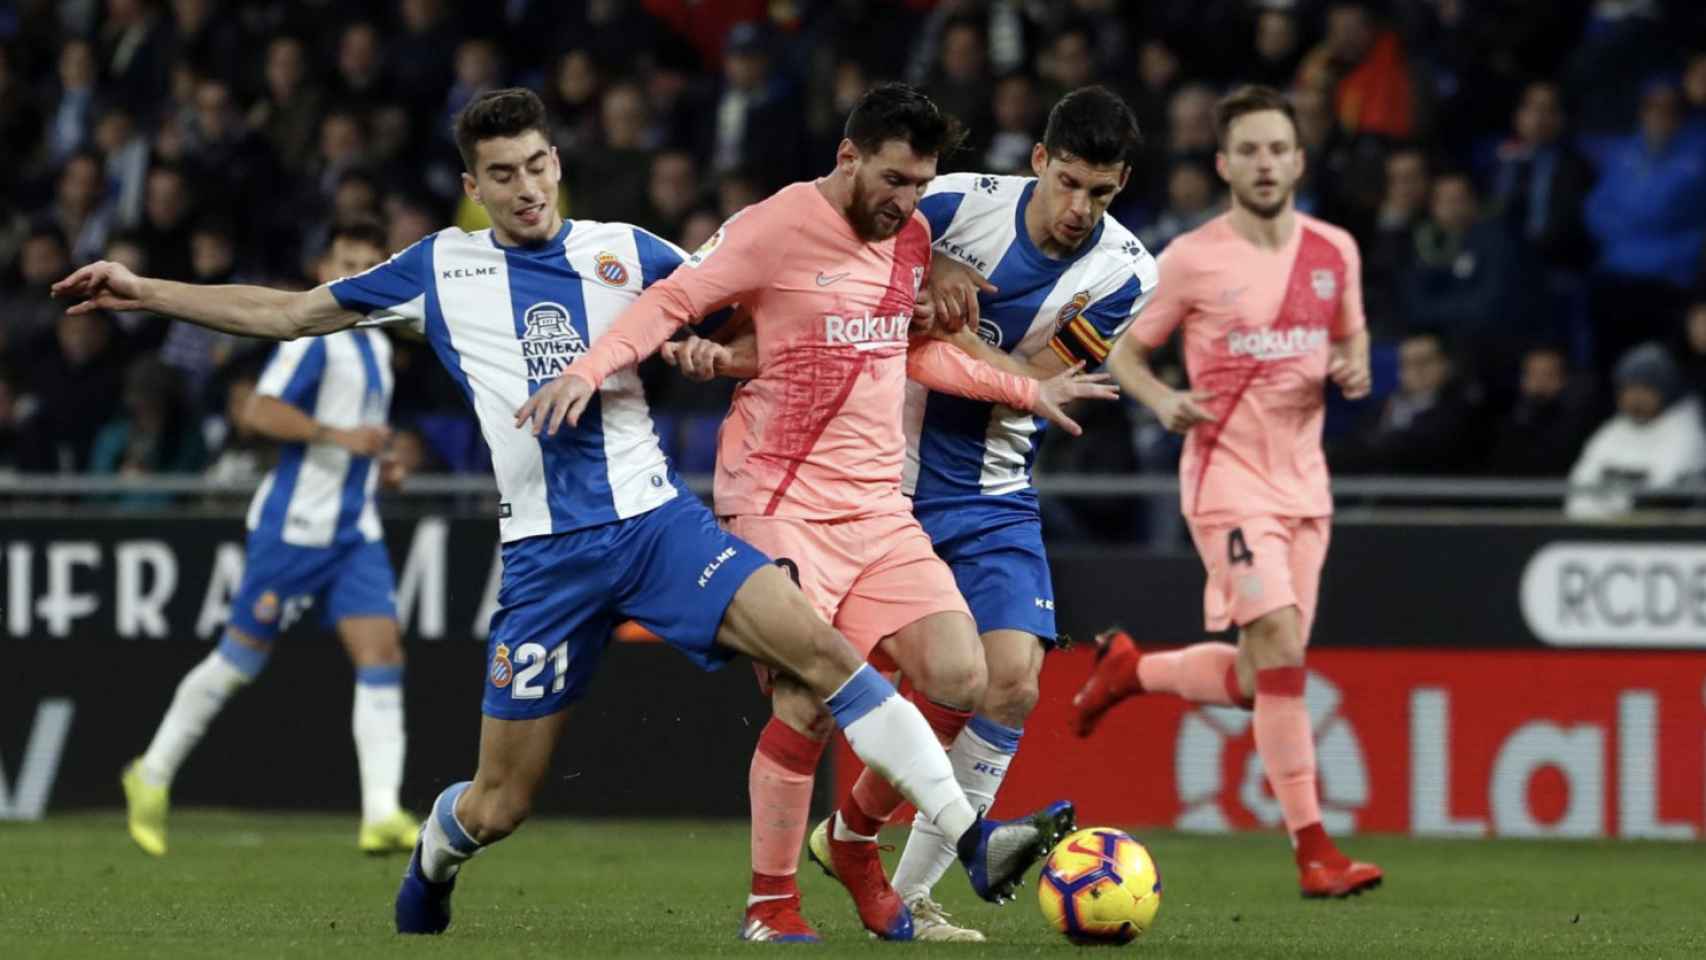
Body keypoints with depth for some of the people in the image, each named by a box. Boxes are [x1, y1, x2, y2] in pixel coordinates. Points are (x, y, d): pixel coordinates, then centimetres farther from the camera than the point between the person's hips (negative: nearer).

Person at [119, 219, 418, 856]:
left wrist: (376, 462, 15)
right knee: (241, 656, 2)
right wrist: (341, 437, -24)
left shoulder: (375, 345, 17)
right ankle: (153, 774, 20)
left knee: (381, 653, -9)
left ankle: (382, 815, -17)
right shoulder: (314, 334, -11)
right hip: (295, 523, -7)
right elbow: (260, 412, -21)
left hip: (354, 529, 7)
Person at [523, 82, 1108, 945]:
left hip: (877, 508, 7)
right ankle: (770, 903, 0)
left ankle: (856, 838, 17)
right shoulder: (776, 228, -10)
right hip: (781, 505, -7)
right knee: (809, 704, -15)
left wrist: (1029, 393, 25)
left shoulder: (913, 236, 11)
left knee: (958, 679, -5)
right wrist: (591, 367, -23)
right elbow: (669, 302, -7)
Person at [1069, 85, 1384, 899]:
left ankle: (1128, 669, 37)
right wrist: (1164, 401, -17)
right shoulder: (1193, 259, -6)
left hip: (1303, 480, 6)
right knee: (1281, 648, -20)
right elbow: (1125, 352, 4)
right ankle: (1313, 851, -18)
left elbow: (1352, 335, 22)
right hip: (1227, 474, -6)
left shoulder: (1334, 252, 6)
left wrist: (1354, 369, -2)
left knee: (1254, 681, 8)